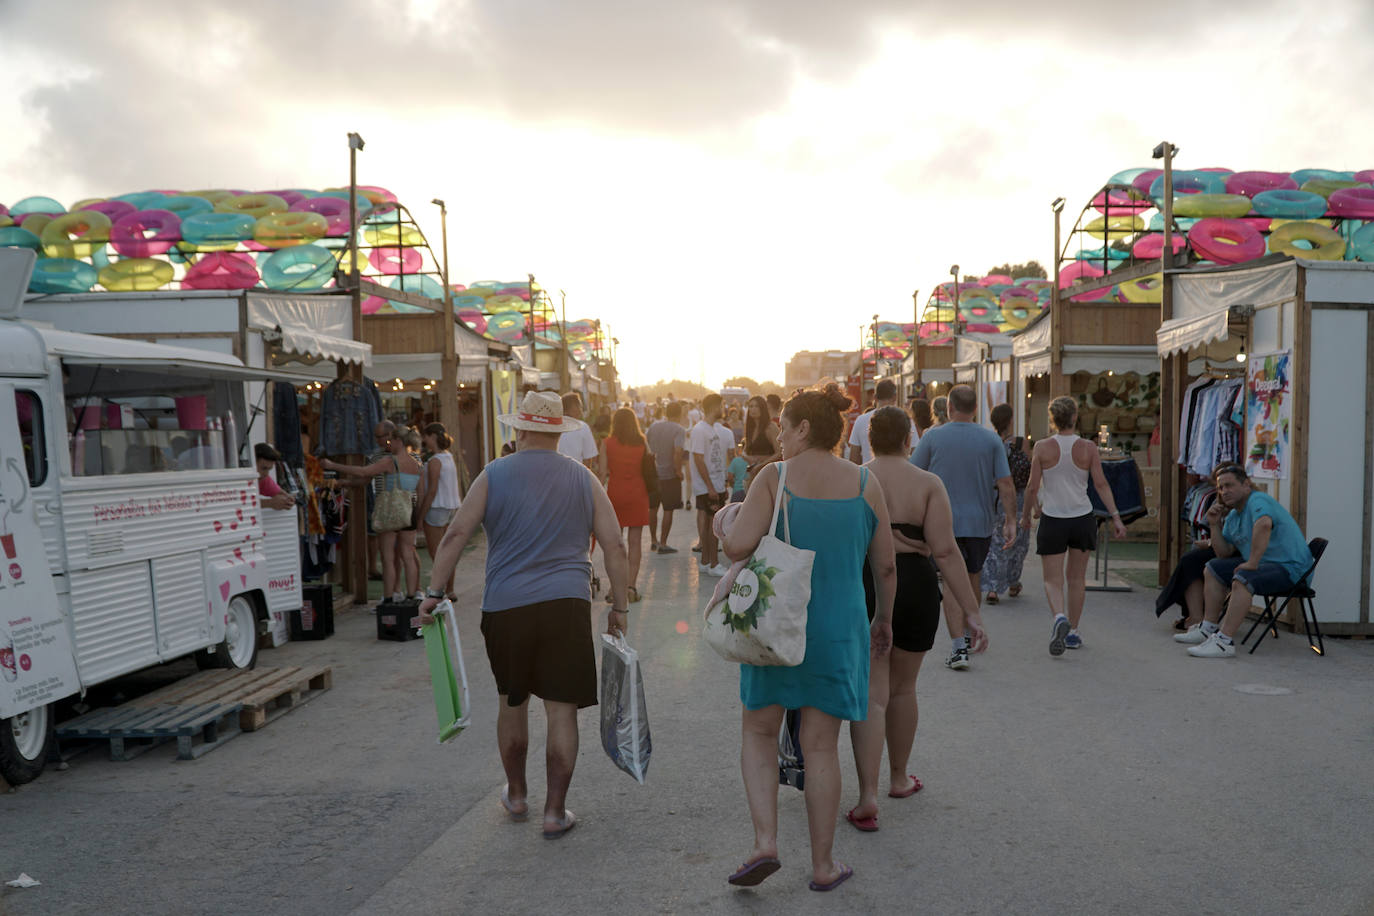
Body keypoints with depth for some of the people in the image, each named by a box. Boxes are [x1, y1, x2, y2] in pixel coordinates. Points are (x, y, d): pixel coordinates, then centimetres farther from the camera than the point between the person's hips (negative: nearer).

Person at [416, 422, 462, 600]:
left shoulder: (434, 461, -15)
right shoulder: (449, 458, 11)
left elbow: (432, 491, -18)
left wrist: (420, 515, -14)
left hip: (436, 508, -9)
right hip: (451, 507, 9)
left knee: (434, 552, -2)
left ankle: (440, 591, -1)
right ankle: (450, 590, 19)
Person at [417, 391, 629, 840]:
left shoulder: (494, 476, 2)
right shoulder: (583, 479, 6)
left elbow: (456, 535, -4)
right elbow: (614, 546, 3)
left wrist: (434, 592, 0)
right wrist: (618, 606, 10)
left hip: (506, 606, 1)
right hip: (566, 605, 0)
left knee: (512, 702, 18)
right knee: (561, 710, 5)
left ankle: (516, 795, 35)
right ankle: (555, 812, 9)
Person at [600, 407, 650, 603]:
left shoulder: (607, 443, -3)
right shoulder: (642, 442, 0)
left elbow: (603, 472, -6)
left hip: (615, 494, 0)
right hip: (637, 494, 0)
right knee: (635, 541, 5)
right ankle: (631, 586, 0)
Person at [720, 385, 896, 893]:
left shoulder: (774, 478, -9)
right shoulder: (866, 483, 0)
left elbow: (738, 546, -18)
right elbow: (886, 566, 4)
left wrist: (729, 524, 4)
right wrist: (884, 618, 20)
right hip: (839, 627, 2)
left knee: (759, 731, 16)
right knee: (821, 745, 10)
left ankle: (765, 842, 5)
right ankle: (823, 865, 20)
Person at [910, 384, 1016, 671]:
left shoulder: (933, 437, -6)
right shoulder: (991, 440, -2)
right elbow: (1005, 484, -6)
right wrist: (1011, 521, -1)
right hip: (980, 522, 2)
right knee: (972, 578, 19)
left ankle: (959, 646, -10)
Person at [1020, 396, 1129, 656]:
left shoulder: (1042, 448, -7)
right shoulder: (1088, 447, -3)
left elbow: (1032, 488, -6)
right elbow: (1101, 484, -8)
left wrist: (1025, 515, 8)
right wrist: (1116, 517, -5)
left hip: (1052, 520, -2)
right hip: (1083, 519, 2)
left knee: (1053, 579, 4)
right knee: (1076, 577, 16)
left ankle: (1060, 617, -24)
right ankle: (1073, 632, 22)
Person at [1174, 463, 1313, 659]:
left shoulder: (1258, 501, -18)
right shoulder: (1233, 515, 13)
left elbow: (1264, 524, -42)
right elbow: (1225, 553, 15)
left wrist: (1252, 563, -37)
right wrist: (1215, 525, 2)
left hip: (1288, 567, -11)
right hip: (1262, 562, 11)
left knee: (1241, 579, -34)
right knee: (1213, 570, 16)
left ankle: (1224, 641, -36)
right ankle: (1209, 628, 14)